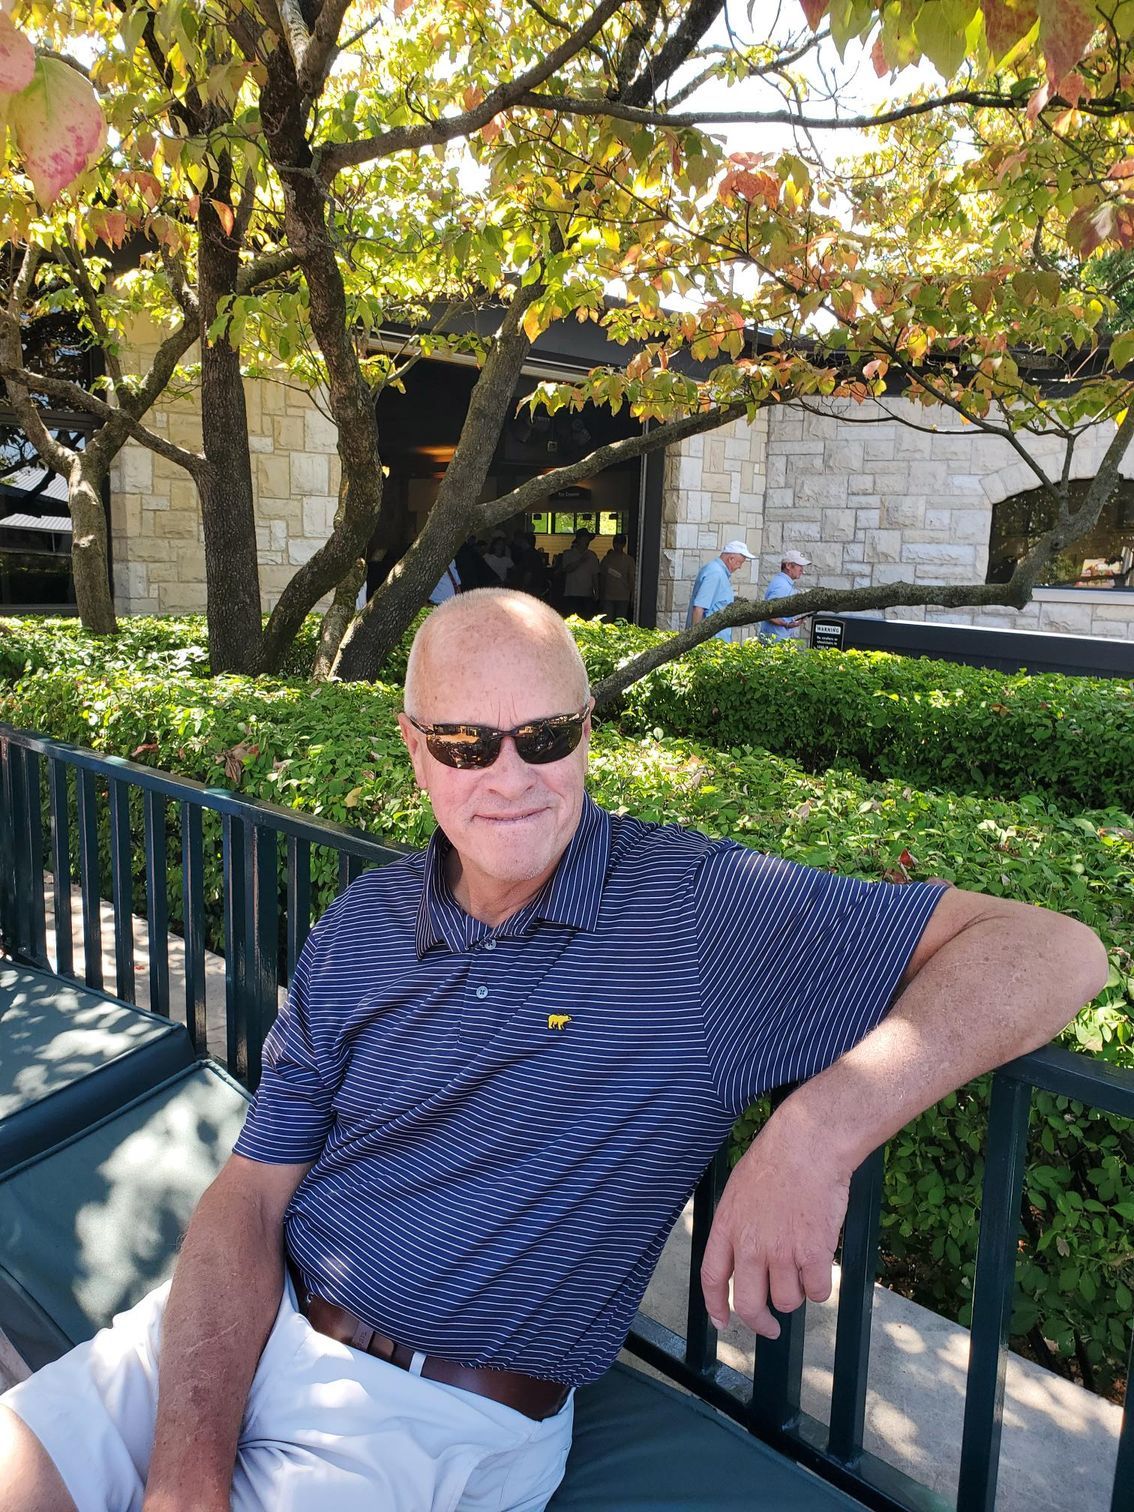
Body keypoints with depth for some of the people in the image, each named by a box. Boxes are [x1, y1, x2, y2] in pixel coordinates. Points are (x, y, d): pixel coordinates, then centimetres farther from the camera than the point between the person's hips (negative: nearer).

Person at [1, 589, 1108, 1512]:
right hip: (239, 1339, 4)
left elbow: (1050, 952, -16)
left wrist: (820, 1132, -30)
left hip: (437, 1419, -3)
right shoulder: (362, 925, 1)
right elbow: (250, 1196, 0)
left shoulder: (702, 911, -13)